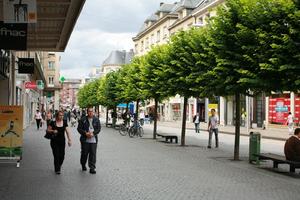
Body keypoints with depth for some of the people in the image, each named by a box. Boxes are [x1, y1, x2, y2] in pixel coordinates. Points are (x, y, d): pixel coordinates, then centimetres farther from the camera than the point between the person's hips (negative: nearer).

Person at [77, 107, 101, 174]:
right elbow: (79, 128, -1)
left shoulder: (96, 120, 6)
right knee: (84, 153, 9)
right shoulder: (83, 120, 1)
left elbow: (99, 128, 2)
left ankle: (92, 168, 0)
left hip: (93, 140, 1)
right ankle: (83, 165, 32)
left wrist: (93, 133, -14)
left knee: (93, 154, -3)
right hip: (85, 140, -1)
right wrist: (85, 133, -15)